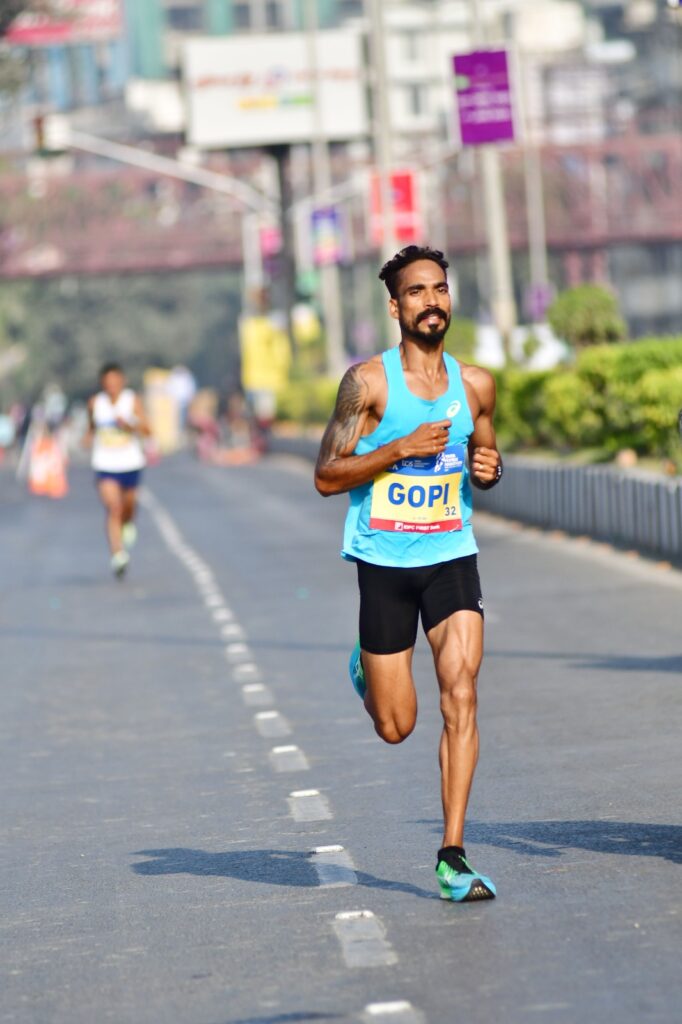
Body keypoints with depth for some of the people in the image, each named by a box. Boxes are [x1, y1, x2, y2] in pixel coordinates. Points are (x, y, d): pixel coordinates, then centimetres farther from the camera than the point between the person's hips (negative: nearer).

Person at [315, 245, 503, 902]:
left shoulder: (475, 385, 5)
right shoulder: (368, 382, -7)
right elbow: (326, 477, -7)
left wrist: (489, 469, -3)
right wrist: (400, 448, -19)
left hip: (452, 558, 2)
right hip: (384, 560, -2)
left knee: (461, 697, -15)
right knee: (395, 727, 4)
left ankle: (453, 855, -10)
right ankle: (365, 668, 41)